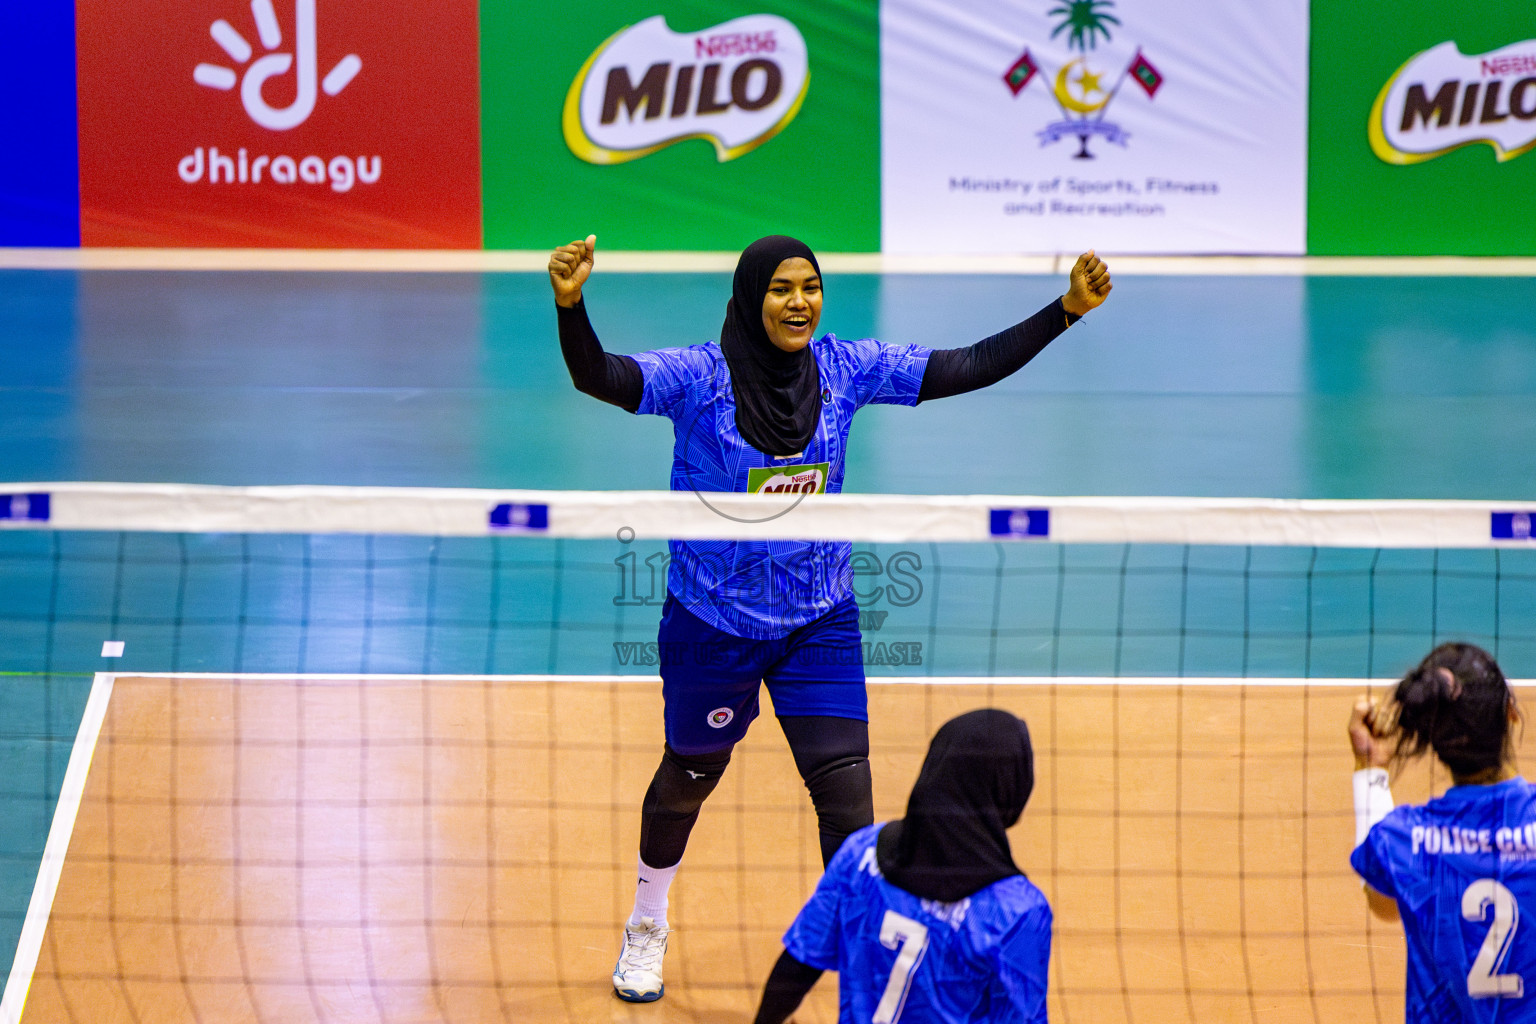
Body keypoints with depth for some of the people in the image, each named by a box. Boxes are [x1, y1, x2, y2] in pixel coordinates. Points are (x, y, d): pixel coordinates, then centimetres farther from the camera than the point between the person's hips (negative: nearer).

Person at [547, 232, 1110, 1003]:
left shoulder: (845, 368, -9)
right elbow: (599, 377, -34)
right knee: (689, 775, 18)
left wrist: (1067, 309, -17)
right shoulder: (699, 377, -19)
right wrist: (569, 305, -54)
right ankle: (647, 926, 46)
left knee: (846, 789, -9)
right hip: (711, 622, -2)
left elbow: (968, 368, -9)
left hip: (820, 622, 2)